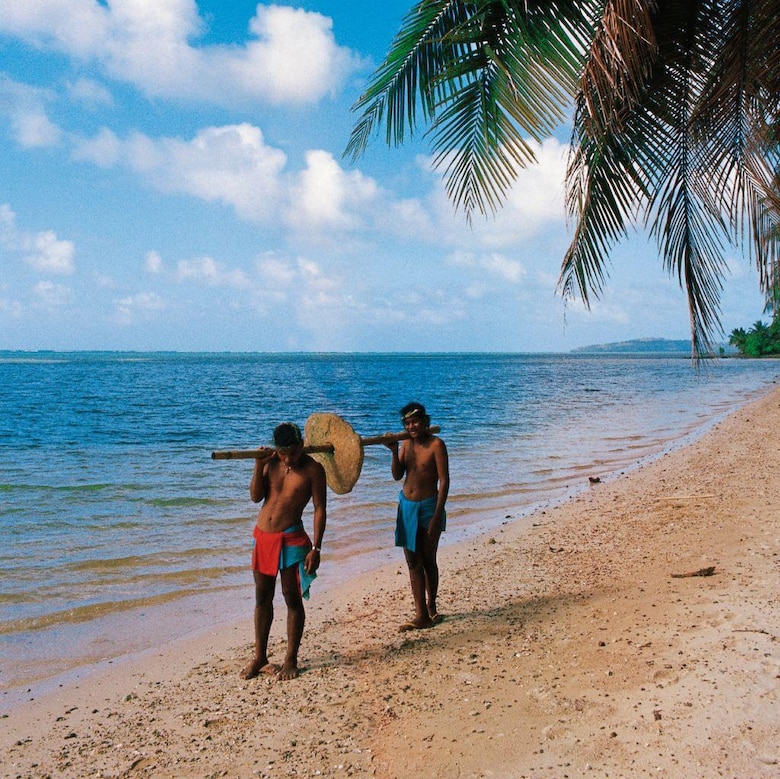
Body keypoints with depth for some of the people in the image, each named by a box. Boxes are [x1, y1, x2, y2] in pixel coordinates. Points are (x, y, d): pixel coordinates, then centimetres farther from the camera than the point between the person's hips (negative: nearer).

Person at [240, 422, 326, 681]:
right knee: (262, 598, 13)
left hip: (291, 539, -5)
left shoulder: (313, 469, -9)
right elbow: (256, 497, 2)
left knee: (292, 599, 2)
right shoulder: (271, 462, 4)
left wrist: (316, 548, -15)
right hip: (262, 536, 5)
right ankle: (259, 657, 25)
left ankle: (291, 660, 15)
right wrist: (259, 465, -11)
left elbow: (319, 509, -9)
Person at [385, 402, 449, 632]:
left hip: (428, 506, -5)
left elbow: (444, 481, -15)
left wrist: (437, 516, -20)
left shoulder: (436, 444, -13)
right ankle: (421, 615, 8)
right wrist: (394, 452, -13)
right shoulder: (407, 443, 5)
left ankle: (431, 607, 29)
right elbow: (397, 475, 4)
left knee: (428, 560, 10)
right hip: (407, 505, 5)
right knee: (413, 562, 4)